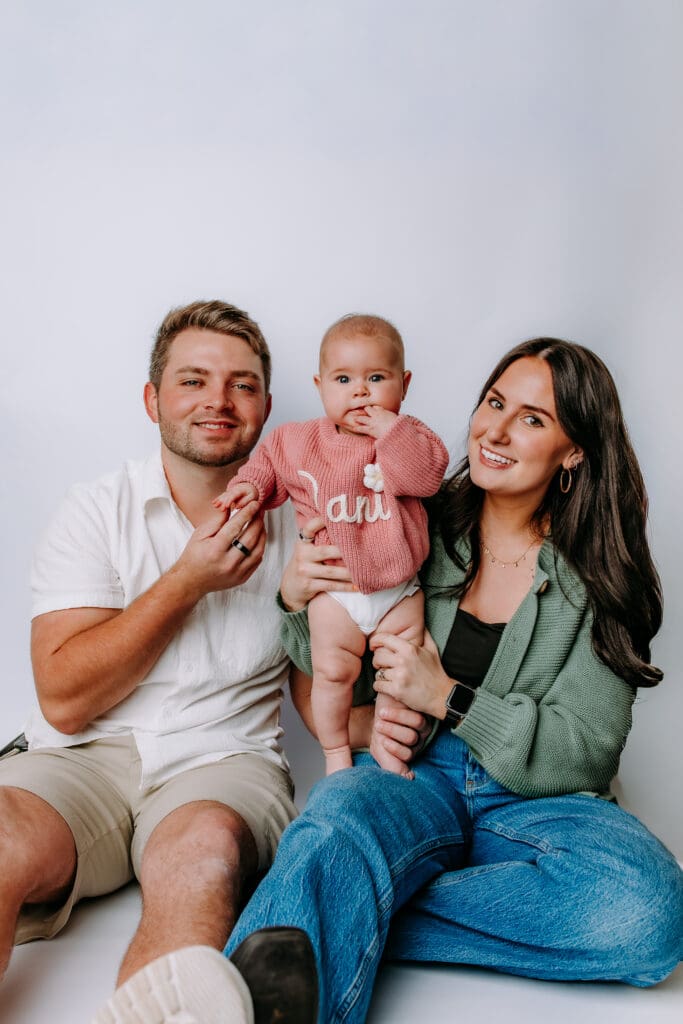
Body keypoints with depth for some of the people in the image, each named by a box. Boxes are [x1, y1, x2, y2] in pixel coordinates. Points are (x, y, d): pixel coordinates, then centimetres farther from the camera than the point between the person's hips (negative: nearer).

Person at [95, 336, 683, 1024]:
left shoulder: (601, 578, 1)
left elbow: (583, 754, -4)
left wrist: (447, 697, -15)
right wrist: (297, 599, -7)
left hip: (536, 800, 1)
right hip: (413, 773, 0)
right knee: (340, 817, -38)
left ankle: (341, 918, -26)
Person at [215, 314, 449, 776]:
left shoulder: (408, 436, -5)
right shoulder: (299, 441, -1)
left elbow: (428, 474, -22)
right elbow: (270, 464, 13)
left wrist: (390, 431, -28)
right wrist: (250, 485, -7)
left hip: (399, 590, 0)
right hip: (335, 590, 0)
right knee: (333, 671, 7)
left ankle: (389, 746, 30)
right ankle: (335, 748, 30)